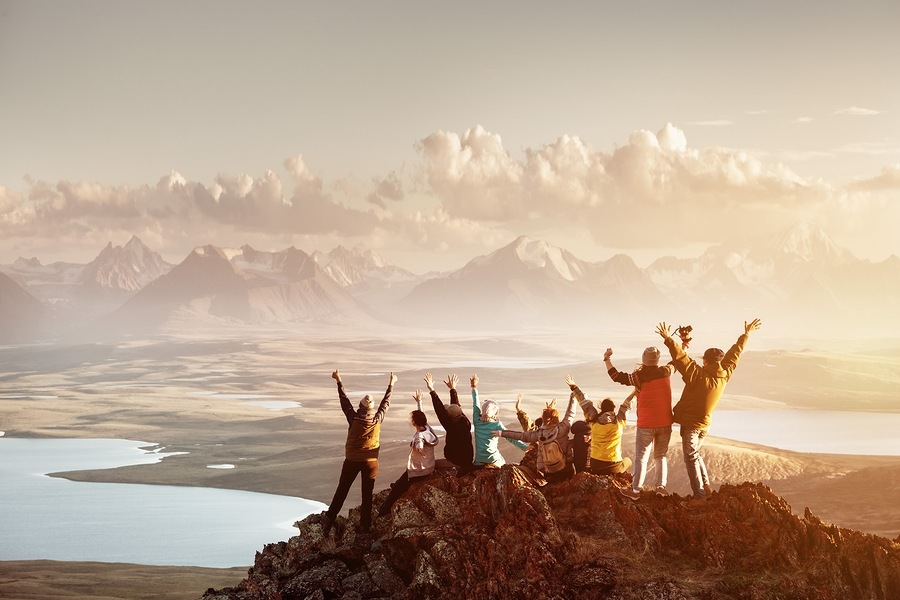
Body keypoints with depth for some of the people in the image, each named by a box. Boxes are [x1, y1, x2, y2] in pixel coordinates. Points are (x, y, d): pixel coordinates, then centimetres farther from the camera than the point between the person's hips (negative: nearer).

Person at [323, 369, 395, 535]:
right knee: (367, 494, 6)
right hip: (371, 462, 0)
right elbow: (386, 403, 3)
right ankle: (365, 526, 9)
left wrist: (339, 381, 10)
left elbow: (344, 401, -2)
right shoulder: (377, 420, -11)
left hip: (352, 460, 0)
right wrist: (391, 385, 17)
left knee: (341, 491, 10)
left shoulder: (354, 419, -13)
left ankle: (330, 518, 8)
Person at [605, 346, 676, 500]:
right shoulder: (666, 372, -3)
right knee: (661, 456, 15)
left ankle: (635, 490, 3)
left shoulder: (640, 376, -15)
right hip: (665, 423, 4)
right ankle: (661, 486, 7)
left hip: (646, 425, -4)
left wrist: (607, 359, 1)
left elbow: (616, 376, -12)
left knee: (641, 458, 2)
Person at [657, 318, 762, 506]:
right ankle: (706, 486, 25)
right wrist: (746, 335, 18)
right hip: (705, 423, 7)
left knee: (691, 458, 0)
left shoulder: (698, 375, -24)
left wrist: (669, 340, -32)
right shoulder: (725, 375, -5)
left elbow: (681, 358, -32)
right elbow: (734, 354, 7)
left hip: (690, 424, -7)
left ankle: (699, 494, -1)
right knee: (695, 453, 25)